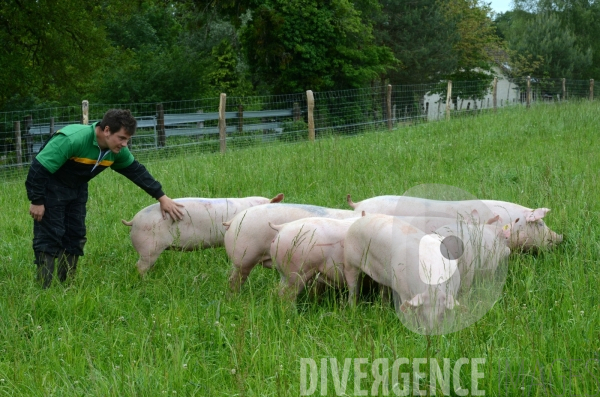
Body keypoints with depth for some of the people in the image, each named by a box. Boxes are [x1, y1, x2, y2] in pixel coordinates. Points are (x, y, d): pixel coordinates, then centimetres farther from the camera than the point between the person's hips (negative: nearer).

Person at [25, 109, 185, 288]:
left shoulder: (117, 151, -11)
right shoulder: (72, 140, -34)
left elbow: (136, 171, 1)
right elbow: (39, 167, -30)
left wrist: (162, 197, -4)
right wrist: (37, 201, -26)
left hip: (77, 189, 8)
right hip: (51, 188, -8)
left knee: (75, 236, 8)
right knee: (50, 238, -11)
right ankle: (44, 289, -9)